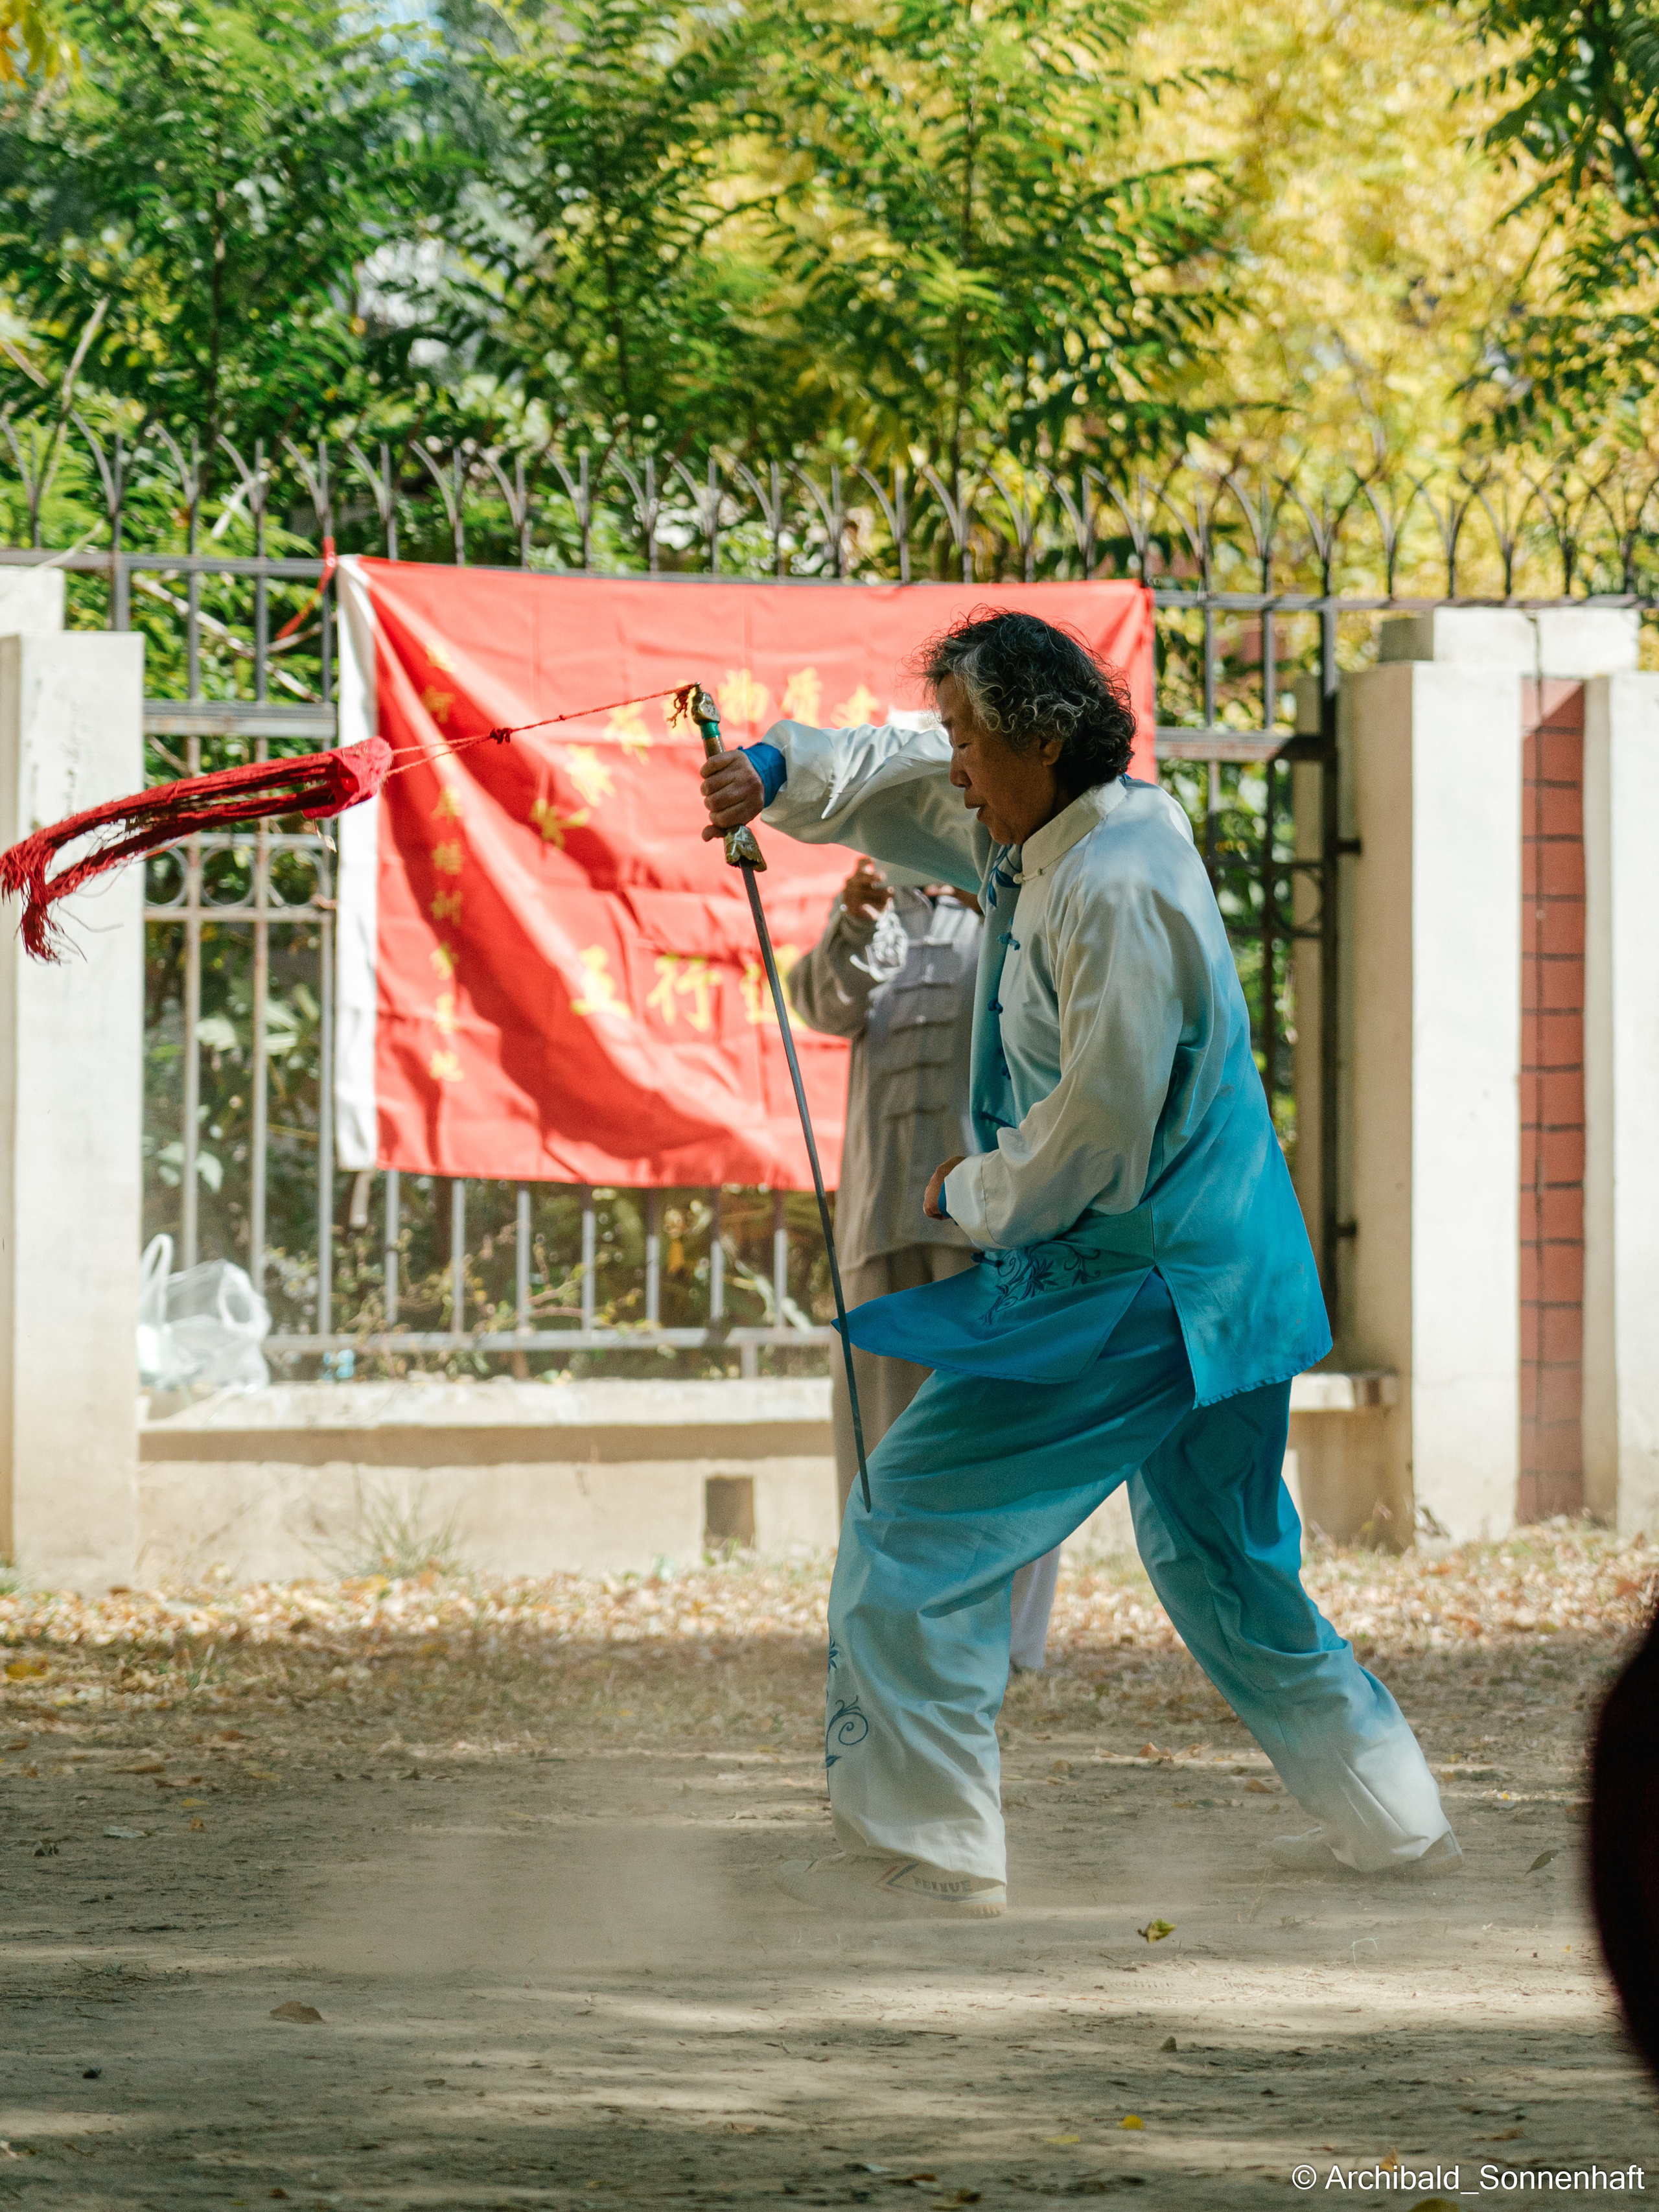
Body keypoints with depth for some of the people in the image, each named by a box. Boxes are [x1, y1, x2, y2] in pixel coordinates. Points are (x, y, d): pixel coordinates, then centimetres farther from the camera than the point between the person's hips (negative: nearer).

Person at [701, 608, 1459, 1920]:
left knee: (916, 1523, -9)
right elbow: (906, 789, 23)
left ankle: (923, 1846, -9)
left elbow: (1101, 1125, -22)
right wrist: (779, 775, 5)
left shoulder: (1115, 890, -20)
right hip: (1228, 1273, 10)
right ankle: (1389, 1819, 28)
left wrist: (974, 1197, -7)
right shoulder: (1039, 840, 10)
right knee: (1224, 1565, 22)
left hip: (1128, 1292, -10)